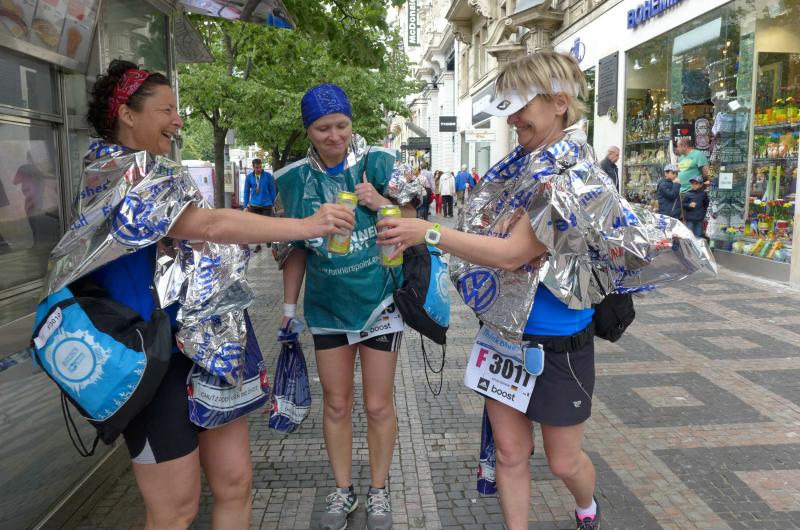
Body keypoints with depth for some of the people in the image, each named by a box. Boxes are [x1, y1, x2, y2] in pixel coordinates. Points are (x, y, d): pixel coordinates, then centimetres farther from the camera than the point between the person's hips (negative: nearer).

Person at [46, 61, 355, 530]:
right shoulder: (119, 176, -15)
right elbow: (210, 226, -28)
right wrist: (309, 226, -26)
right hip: (156, 363, -9)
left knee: (236, 483, 13)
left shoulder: (157, 175, 13)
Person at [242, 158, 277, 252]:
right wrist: (245, 206, 2)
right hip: (254, 205, 2)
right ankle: (258, 244, 16)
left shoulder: (268, 175, -3)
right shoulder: (249, 177, 1)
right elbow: (246, 191, 5)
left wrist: (273, 205, 3)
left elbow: (272, 190, 2)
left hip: (266, 205, -2)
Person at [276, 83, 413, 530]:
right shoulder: (294, 179, -2)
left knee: (379, 406, 7)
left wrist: (381, 203, -22)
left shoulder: (379, 163, -9)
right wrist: (289, 308, 7)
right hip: (327, 307, 2)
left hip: (380, 301, -2)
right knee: (336, 405, 13)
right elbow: (296, 249, 8)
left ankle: (379, 491, 29)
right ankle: (343, 491, 33)